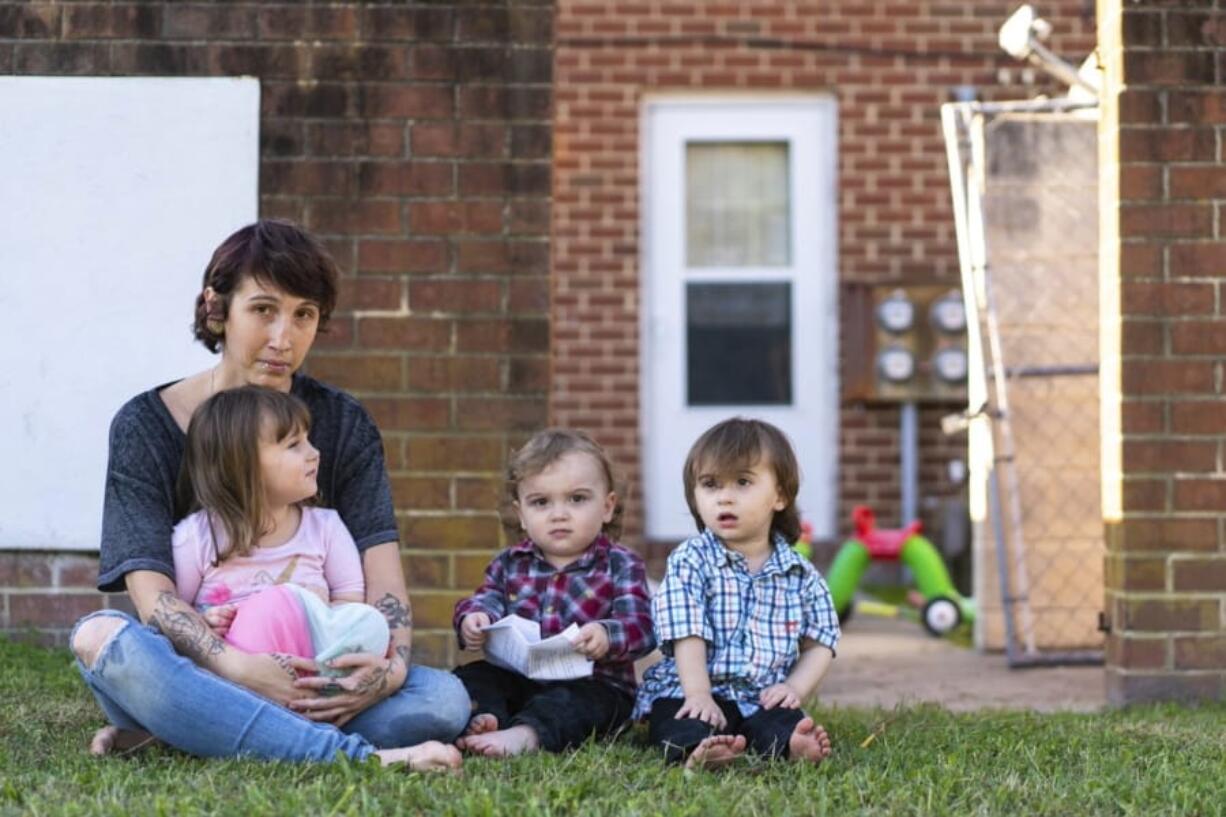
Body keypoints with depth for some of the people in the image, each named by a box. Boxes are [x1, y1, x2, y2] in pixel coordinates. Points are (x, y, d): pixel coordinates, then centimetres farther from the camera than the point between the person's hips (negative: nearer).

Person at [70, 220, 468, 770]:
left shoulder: (344, 425, 6)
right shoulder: (144, 427, -2)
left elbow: (380, 564, -6)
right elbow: (150, 591, -13)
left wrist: (393, 664, -27)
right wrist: (237, 668, -32)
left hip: (312, 680, 2)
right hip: (192, 672, -2)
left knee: (445, 699, -25)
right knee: (101, 637, -34)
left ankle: (173, 732, -25)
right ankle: (361, 756, -44)